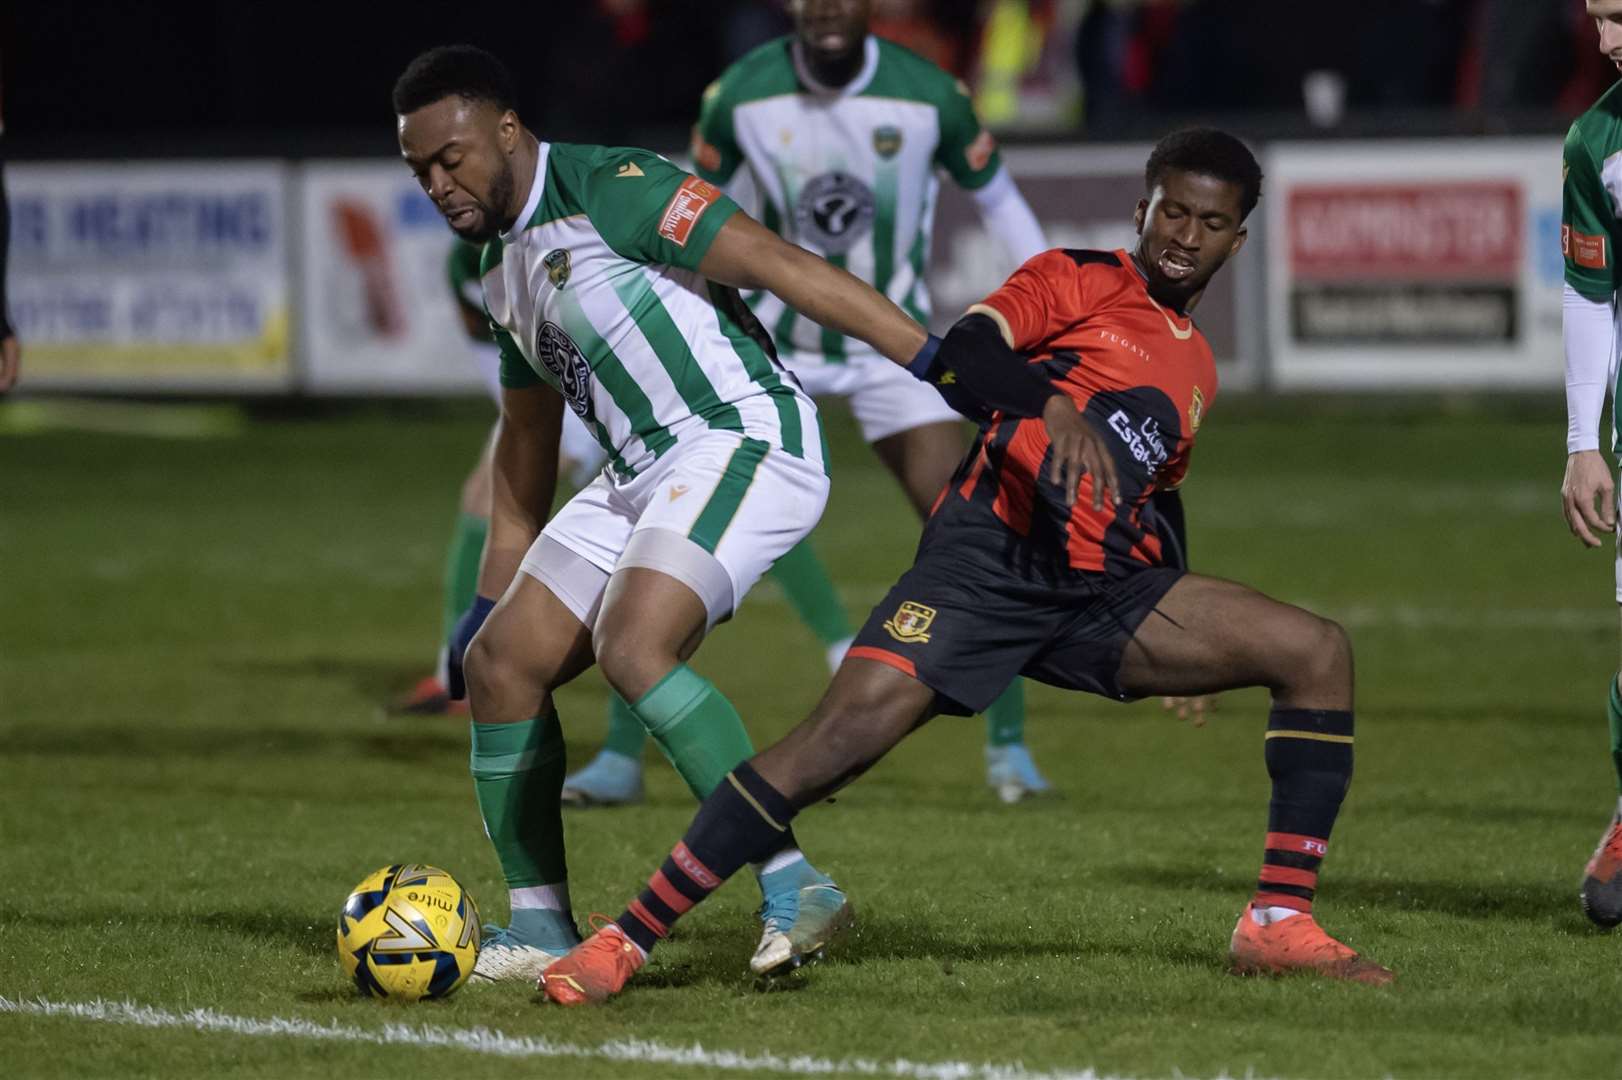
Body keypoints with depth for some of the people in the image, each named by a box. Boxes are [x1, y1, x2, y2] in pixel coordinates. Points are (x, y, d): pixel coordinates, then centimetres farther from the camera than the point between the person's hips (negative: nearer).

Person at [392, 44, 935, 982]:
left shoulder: (612, 190, -13)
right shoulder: (503, 264, 16)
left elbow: (779, 264, -19)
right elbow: (527, 438, 28)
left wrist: (940, 360, -26)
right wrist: (492, 597, 28)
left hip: (745, 440, -9)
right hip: (644, 477, 9)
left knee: (631, 647, -29)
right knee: (498, 665, 4)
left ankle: (794, 889, -27)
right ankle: (541, 930, 13)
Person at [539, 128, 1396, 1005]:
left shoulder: (1196, 368, 26)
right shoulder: (1079, 281, 6)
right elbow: (963, 351, -13)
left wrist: (1188, 650, 30)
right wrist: (1055, 406, -33)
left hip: (1102, 589, 6)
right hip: (991, 555, -6)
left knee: (1317, 651, -5)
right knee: (847, 731, -23)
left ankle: (1279, 923, -5)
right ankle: (625, 941, -19)